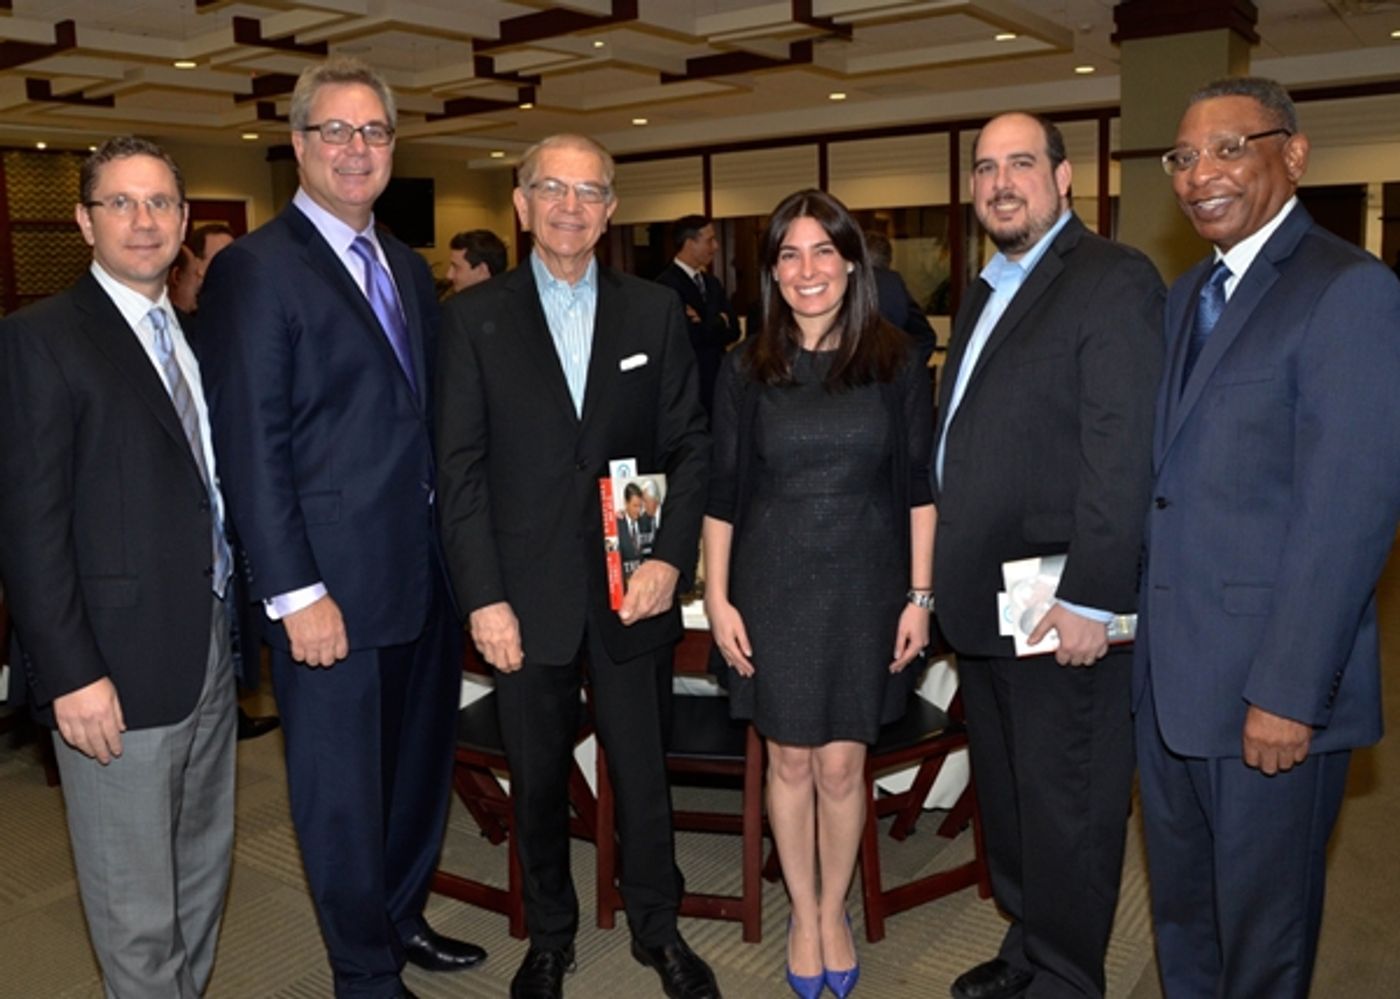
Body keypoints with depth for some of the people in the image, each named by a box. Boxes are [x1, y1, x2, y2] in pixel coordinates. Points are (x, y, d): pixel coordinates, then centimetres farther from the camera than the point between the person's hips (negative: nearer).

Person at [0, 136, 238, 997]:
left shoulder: (193, 336, 13)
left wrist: (236, 622, 8)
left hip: (211, 652, 7)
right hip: (119, 671, -7)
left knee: (204, 876, 20)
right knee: (137, 911, 5)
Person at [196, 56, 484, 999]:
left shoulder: (409, 267, 13)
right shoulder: (254, 270, -10)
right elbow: (252, 448, -14)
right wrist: (295, 594, -17)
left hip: (426, 575, 7)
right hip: (333, 588, -7)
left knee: (421, 766, 20)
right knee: (343, 789, 9)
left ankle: (404, 919, 42)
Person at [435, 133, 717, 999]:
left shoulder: (656, 311, 5)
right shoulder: (475, 317, 1)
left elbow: (691, 443, 4)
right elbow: (460, 469, -2)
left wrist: (671, 558, -8)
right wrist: (483, 598, -8)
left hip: (633, 590, 1)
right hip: (528, 594, 0)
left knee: (644, 769, 12)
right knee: (538, 778, 13)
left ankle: (658, 929, 34)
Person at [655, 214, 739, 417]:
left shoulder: (712, 282, 15)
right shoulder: (667, 284, -12)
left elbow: (733, 329, 7)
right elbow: (691, 336, -19)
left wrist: (706, 327, -11)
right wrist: (718, 324, -2)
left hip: (718, 381, 7)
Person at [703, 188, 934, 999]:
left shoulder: (897, 362, -1)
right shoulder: (747, 369, 0)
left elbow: (919, 487, 1)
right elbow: (722, 491, 2)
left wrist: (920, 595, -3)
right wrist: (718, 597, -2)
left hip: (864, 586, 0)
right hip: (773, 586, 1)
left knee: (841, 765, 6)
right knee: (790, 759, 10)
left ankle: (835, 910, 31)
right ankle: (804, 912, 31)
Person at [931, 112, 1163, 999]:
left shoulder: (1113, 281, -11)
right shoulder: (988, 291, 16)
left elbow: (1124, 453, -19)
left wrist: (1091, 599, -21)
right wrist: (945, 580, 12)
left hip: (1060, 608, -8)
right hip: (983, 602, 9)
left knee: (1066, 813, 6)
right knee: (1008, 795, 21)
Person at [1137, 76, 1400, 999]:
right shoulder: (1188, 293, 13)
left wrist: (1289, 690, -20)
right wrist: (1129, 612, 6)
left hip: (1271, 683, -7)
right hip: (1170, 674, 7)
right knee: (1180, 907, 21)